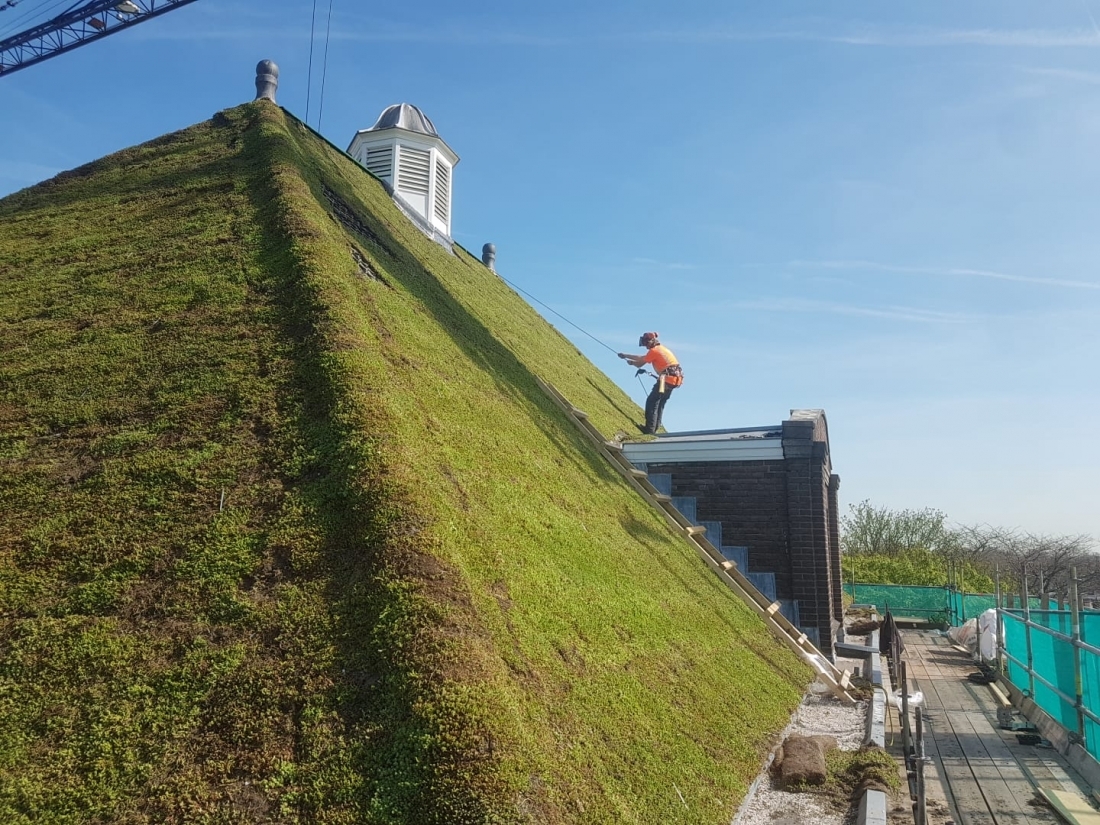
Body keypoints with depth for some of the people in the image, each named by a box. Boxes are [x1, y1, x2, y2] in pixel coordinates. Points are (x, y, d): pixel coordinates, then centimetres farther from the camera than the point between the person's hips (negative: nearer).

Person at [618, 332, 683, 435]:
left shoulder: (653, 351, -7)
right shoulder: (661, 348, 22)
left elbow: (639, 364, 0)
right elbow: (642, 357, 27)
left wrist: (631, 362, 22)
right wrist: (626, 355, 29)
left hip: (667, 379, -10)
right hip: (675, 378, 10)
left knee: (651, 402, -5)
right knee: (660, 403, 17)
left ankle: (650, 429, -9)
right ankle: (654, 428, 21)